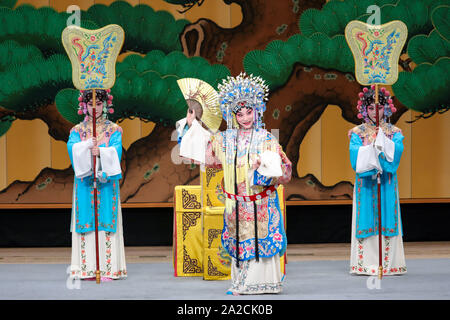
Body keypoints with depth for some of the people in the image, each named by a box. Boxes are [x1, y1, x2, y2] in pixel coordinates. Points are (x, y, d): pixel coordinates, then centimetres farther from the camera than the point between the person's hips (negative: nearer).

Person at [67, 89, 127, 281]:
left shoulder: (113, 130, 9)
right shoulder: (78, 130, 12)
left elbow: (116, 150, -8)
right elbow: (72, 148, -7)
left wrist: (101, 152, -27)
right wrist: (87, 146, -24)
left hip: (106, 180, -1)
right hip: (85, 180, 1)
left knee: (106, 221, -6)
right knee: (86, 220, -3)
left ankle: (108, 268, -6)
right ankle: (88, 268, -2)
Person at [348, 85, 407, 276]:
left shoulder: (394, 132, 9)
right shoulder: (357, 132, 8)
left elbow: (396, 151, -8)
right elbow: (355, 153, -7)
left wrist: (382, 138, -16)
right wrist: (371, 146, -17)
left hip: (387, 181, 1)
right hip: (365, 181, -1)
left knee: (386, 218, -2)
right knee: (365, 217, -4)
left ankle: (388, 262, 0)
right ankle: (365, 263, -2)